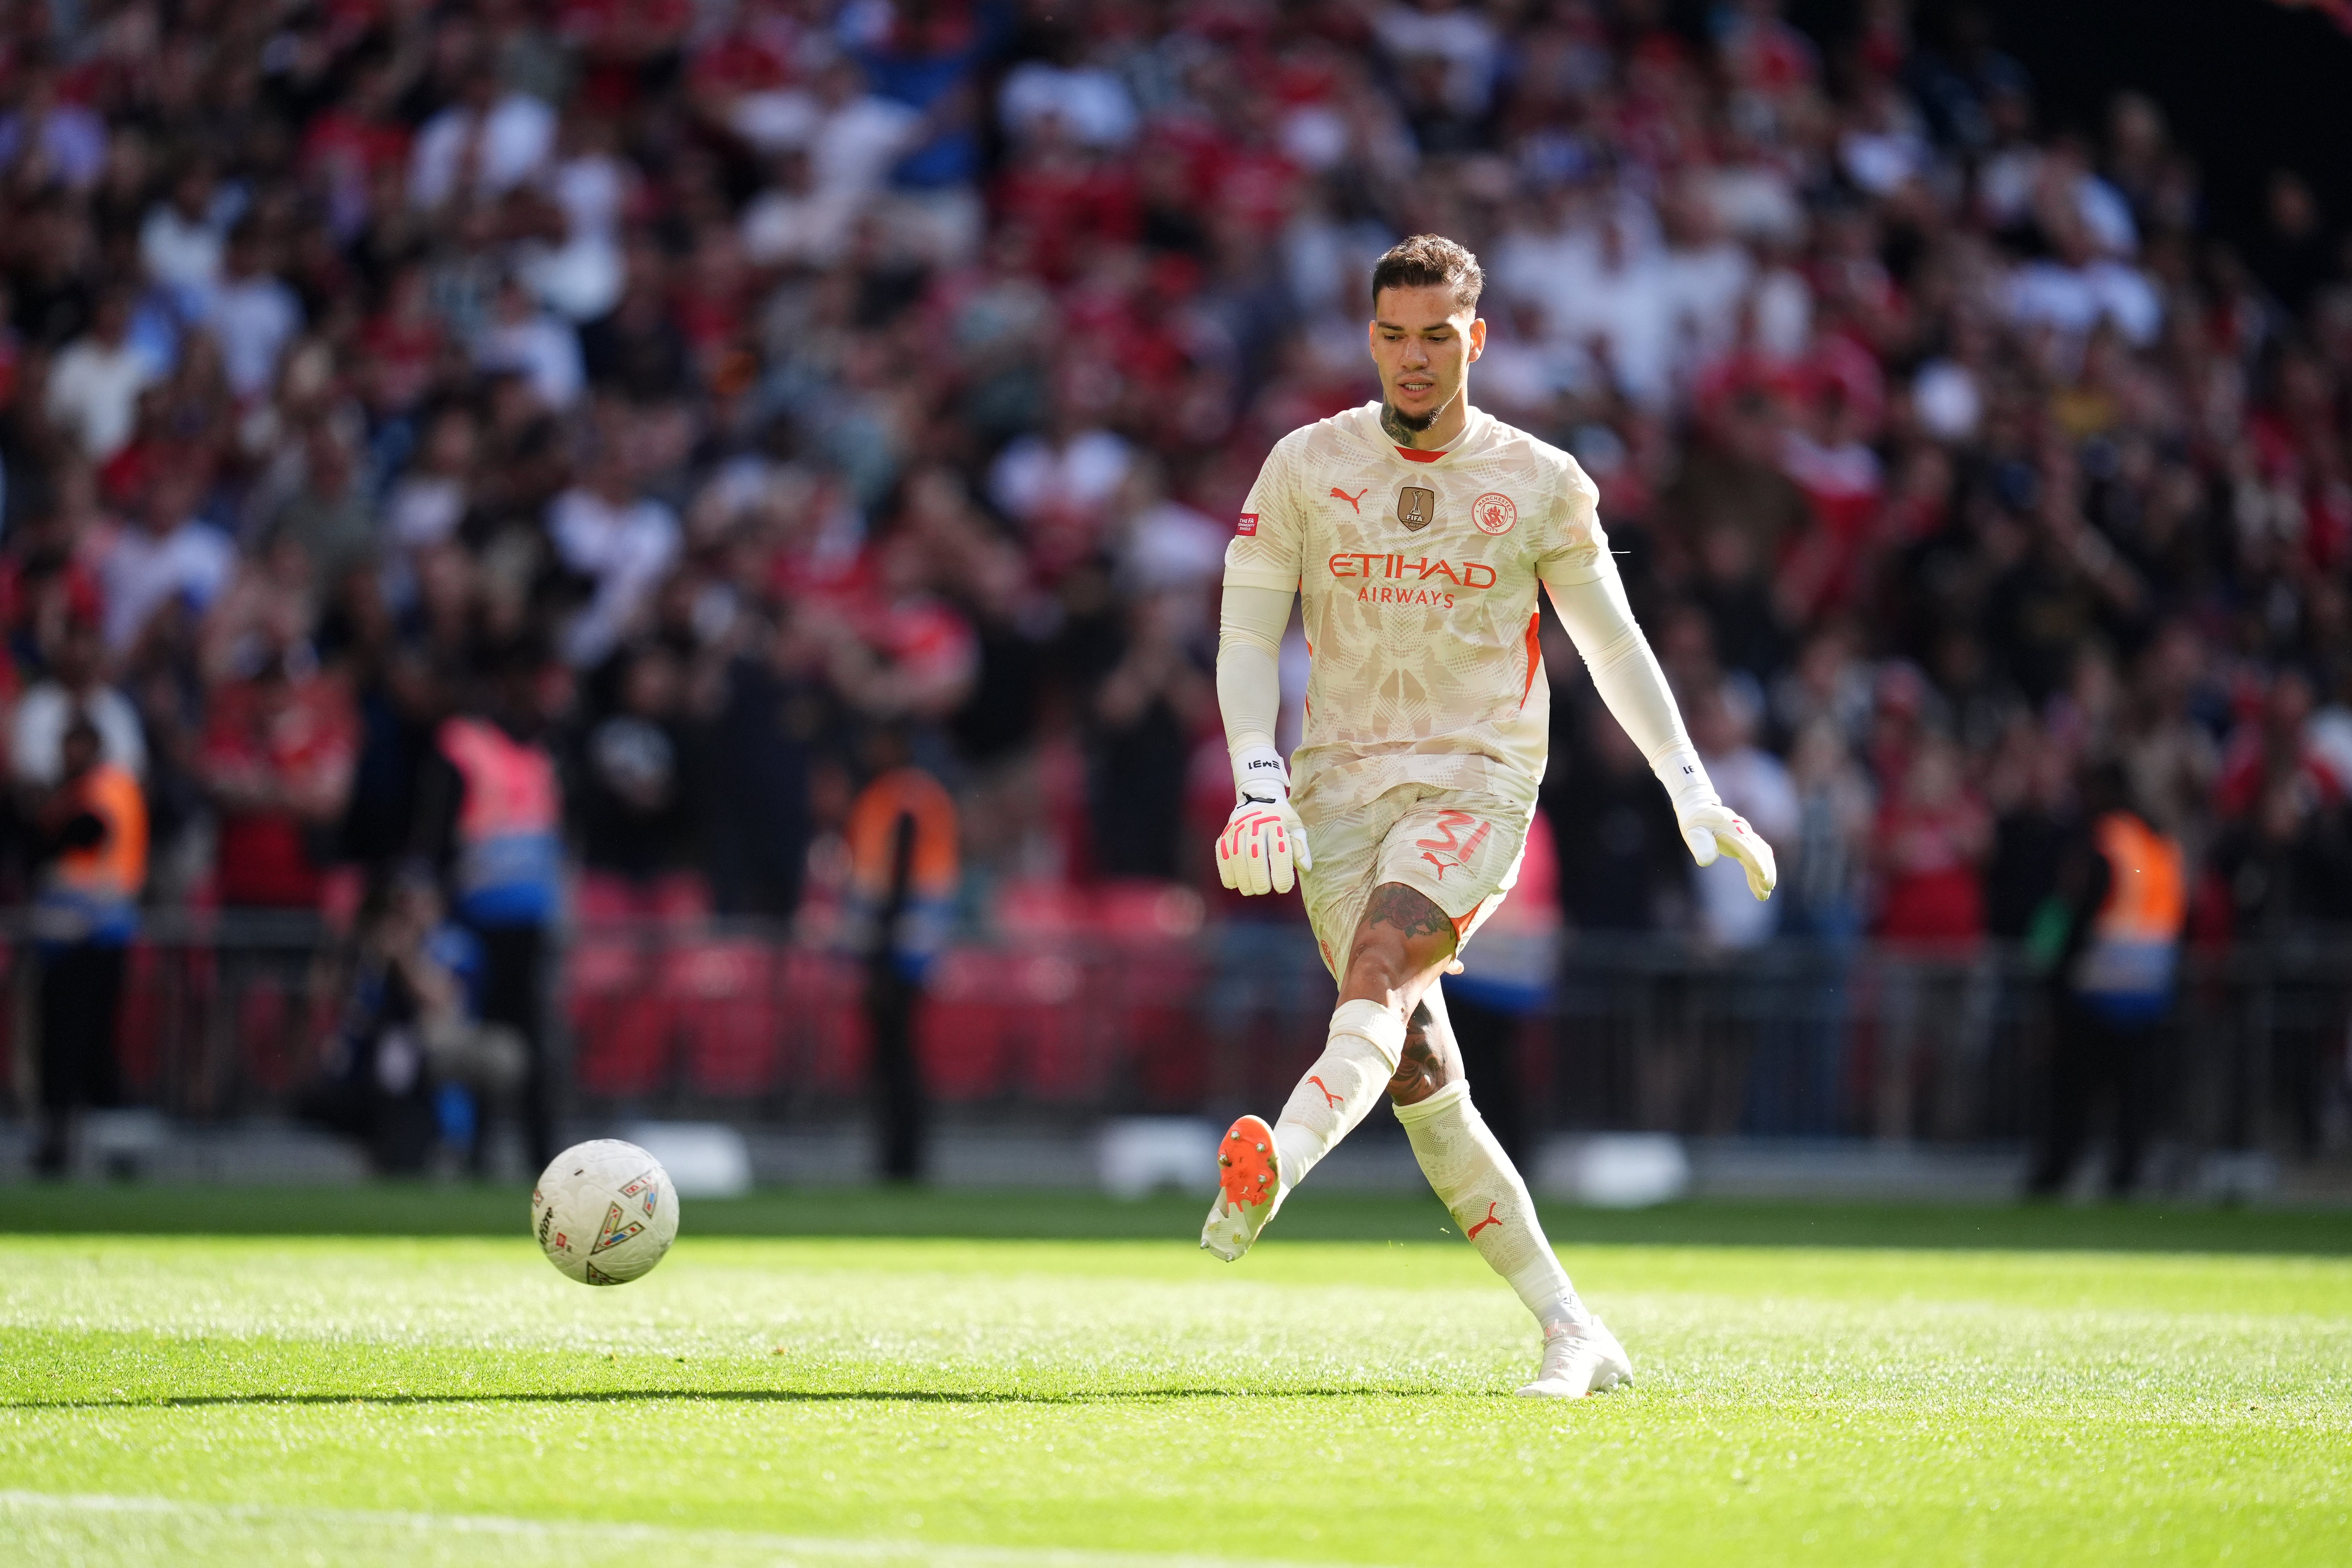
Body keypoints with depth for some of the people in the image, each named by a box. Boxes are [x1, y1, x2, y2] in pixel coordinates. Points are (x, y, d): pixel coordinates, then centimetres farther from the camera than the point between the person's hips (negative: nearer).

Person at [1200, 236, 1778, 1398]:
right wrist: (1259, 783, -10)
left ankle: (1273, 1168, -54)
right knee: (1421, 1080, -5)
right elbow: (1246, 638, 4)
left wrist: (1693, 792, 9)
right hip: (1340, 785, 2)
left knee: (1378, 967, -30)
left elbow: (1612, 641, 14)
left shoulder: (1539, 483, 4)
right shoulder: (1306, 467, 5)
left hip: (1476, 783, -2)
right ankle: (1574, 1335, 2)